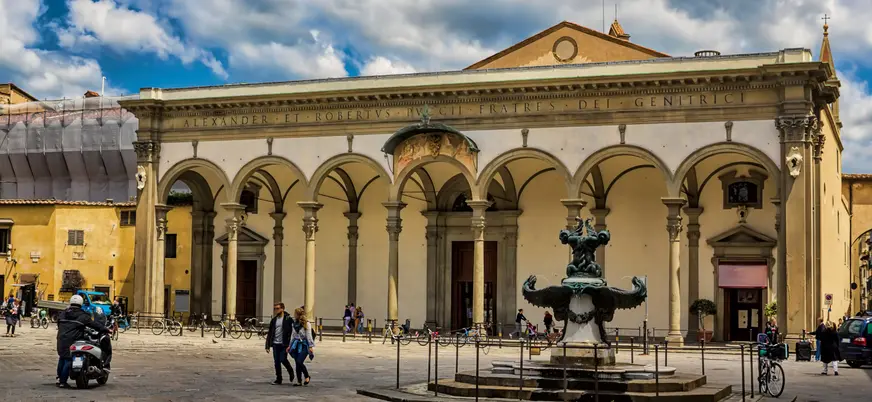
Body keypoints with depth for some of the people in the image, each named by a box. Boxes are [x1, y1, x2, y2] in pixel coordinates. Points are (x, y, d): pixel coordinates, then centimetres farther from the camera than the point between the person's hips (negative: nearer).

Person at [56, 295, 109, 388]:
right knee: (68, 360, -2)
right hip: (71, 342, -6)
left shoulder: (63, 314, 14)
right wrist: (106, 330, 10)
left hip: (61, 339, 6)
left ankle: (59, 378, 26)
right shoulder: (82, 316, -2)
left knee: (62, 358, 21)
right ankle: (63, 382, -3)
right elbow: (94, 324, 1)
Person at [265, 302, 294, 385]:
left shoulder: (288, 319, -6)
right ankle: (278, 379, 13)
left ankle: (290, 372, 18)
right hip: (275, 344, 5)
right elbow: (270, 333, 14)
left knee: (283, 360, -10)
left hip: (284, 344, -5)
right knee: (277, 362, 4)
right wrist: (268, 345, 8)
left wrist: (289, 345, -15)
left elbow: (292, 332, -9)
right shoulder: (274, 320, 11)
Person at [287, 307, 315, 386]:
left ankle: (307, 376, 5)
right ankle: (299, 381, 10)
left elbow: (309, 335, -9)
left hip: (304, 345, -6)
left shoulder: (306, 323, -8)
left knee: (300, 362, -16)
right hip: (296, 344, 6)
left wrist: (311, 346, -12)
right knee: (297, 363, 4)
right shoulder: (295, 323, 10)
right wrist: (290, 345, 16)